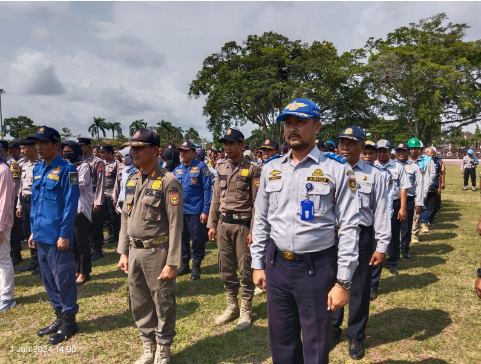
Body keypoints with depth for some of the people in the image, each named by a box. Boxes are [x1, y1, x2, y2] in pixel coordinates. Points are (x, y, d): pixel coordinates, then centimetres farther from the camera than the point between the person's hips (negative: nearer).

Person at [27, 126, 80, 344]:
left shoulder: (66, 170, -12)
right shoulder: (37, 170, 10)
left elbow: (71, 204, -15)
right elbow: (34, 202, 16)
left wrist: (64, 234, -17)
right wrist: (33, 230, 15)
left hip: (57, 236, -8)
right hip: (41, 235, 8)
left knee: (63, 279, 3)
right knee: (48, 278, 16)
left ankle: (69, 320, 18)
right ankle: (60, 316, 31)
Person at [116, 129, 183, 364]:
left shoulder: (168, 182, -13)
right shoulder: (131, 181, 9)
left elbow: (175, 225, -15)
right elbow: (125, 219, 14)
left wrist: (172, 262, -17)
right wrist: (123, 252, 12)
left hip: (157, 252, -7)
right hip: (135, 252, 7)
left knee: (163, 304, 9)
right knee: (140, 304, 18)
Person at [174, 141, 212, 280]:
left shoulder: (201, 167, -7)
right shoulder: (177, 170, 8)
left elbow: (207, 190, -10)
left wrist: (205, 211, -14)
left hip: (196, 211, -5)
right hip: (179, 211, 5)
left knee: (197, 239, 6)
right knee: (182, 238, 14)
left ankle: (196, 266, 21)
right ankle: (185, 264, 30)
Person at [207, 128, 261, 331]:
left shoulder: (252, 169, -7)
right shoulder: (221, 169, 10)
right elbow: (215, 198, 12)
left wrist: (253, 231, -12)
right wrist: (212, 224, 9)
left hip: (243, 223, -5)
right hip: (223, 223, 6)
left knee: (245, 268, 4)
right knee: (226, 268, 12)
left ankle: (246, 310, 19)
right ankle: (232, 307, 28)